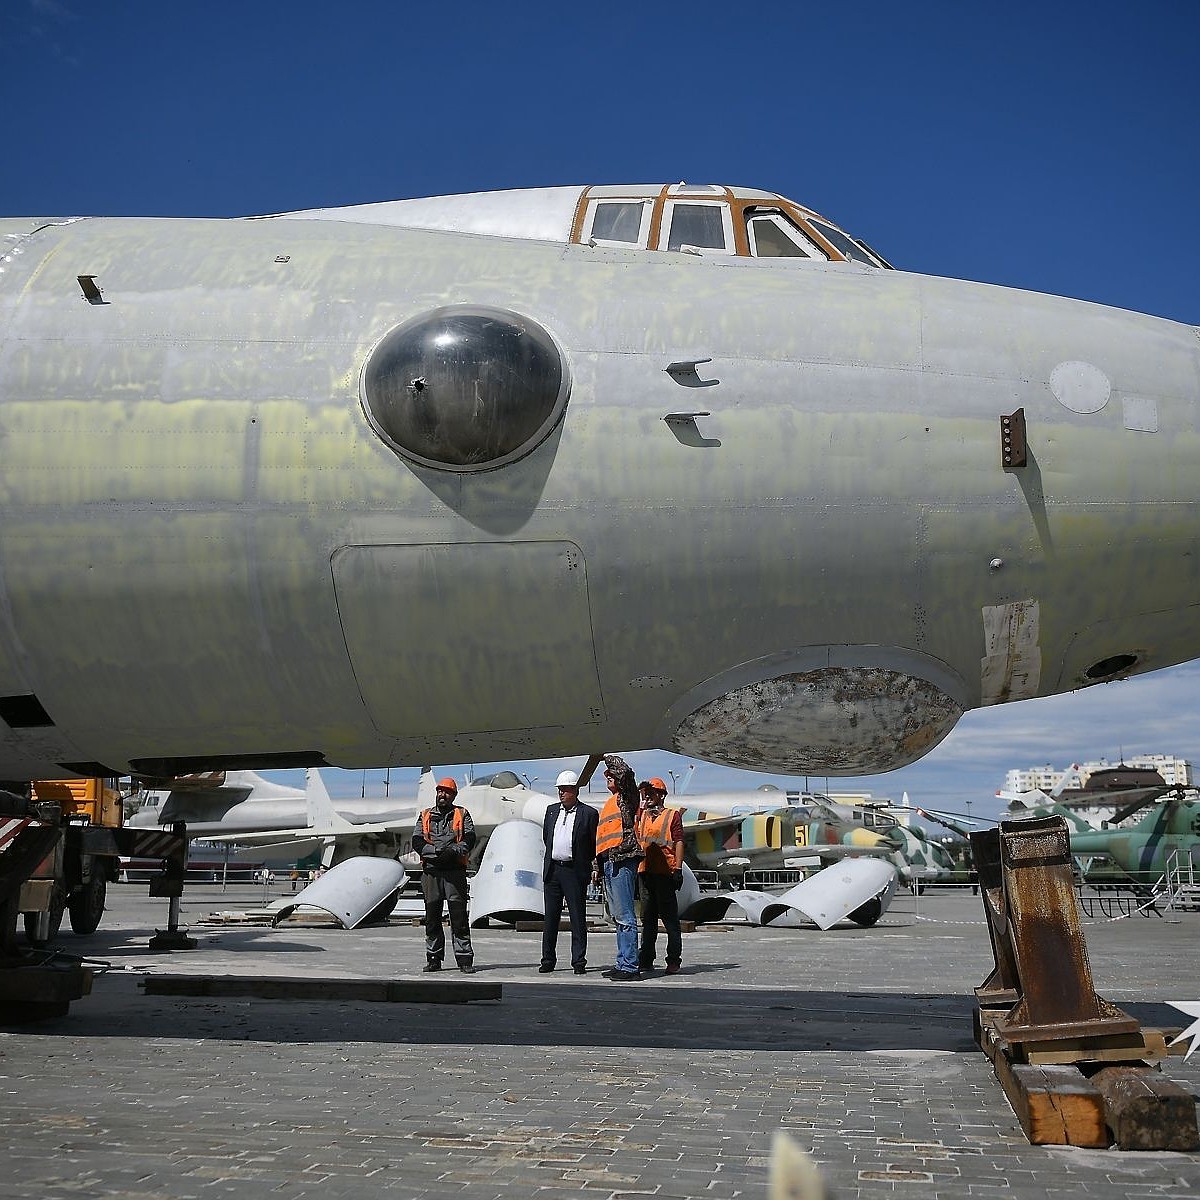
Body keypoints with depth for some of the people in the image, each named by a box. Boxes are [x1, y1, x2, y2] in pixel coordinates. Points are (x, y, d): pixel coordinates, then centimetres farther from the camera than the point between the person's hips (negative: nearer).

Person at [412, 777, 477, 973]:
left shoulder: (462, 815, 11)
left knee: (458, 915, -6)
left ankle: (464, 959, -4)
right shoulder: (425, 816, 15)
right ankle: (434, 959, 13)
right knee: (432, 916, 5)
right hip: (431, 870, 2)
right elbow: (417, 842, 2)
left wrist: (453, 851, -18)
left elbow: (469, 839, -2)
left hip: (455, 870, -2)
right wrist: (437, 850, -13)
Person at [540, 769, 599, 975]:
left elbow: (595, 844, 0)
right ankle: (548, 960, 14)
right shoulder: (551, 810, 13)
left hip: (575, 871, -4)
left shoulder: (589, 813, -3)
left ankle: (579, 962, 4)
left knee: (578, 918, -1)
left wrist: (582, 861, 5)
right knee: (550, 918, 8)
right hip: (552, 870, 5)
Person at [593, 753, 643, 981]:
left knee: (624, 916, -11)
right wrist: (598, 866, 24)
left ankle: (630, 966, -12)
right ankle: (623, 963, 15)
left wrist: (610, 759, -3)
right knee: (618, 916, 11)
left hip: (622, 859, -10)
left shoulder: (626, 798, -1)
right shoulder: (611, 802, 25)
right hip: (609, 860, 10)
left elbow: (625, 773, -21)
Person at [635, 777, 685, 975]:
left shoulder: (673, 815, 3)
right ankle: (646, 960, 14)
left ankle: (673, 961, -1)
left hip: (665, 872, -5)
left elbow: (678, 842, -3)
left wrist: (678, 869, -10)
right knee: (648, 918, 10)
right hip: (644, 871, 5)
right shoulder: (641, 815, 19)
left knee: (670, 917, -3)